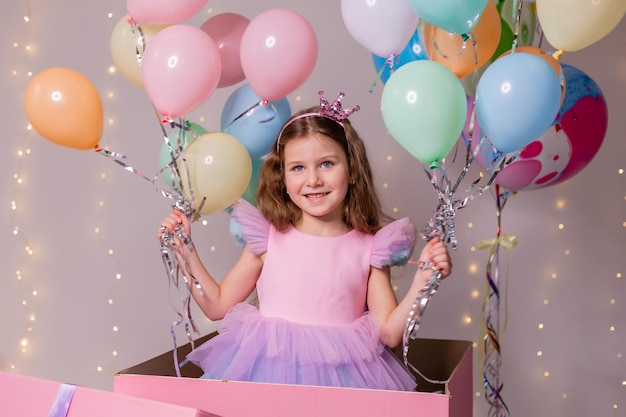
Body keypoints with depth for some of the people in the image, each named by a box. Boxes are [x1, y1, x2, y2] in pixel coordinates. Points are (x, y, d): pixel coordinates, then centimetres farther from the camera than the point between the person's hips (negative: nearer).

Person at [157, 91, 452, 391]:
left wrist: (422, 280, -10)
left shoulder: (370, 248, 1)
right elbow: (217, 306, 9)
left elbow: (389, 334, 1)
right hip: (268, 373, 0)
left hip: (343, 377, 1)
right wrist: (184, 251, 1)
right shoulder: (267, 238, 1)